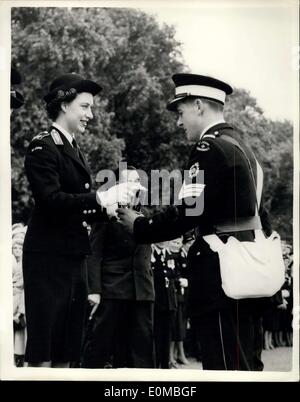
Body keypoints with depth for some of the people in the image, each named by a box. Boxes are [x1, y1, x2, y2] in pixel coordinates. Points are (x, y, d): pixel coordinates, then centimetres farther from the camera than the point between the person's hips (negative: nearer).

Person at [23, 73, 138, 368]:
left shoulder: (75, 152, 19)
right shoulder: (42, 147, -7)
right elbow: (50, 200, -19)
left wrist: (109, 207, 3)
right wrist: (99, 198, -22)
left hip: (74, 257, 9)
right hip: (48, 257, -9)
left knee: (66, 353, 9)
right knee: (43, 352, -8)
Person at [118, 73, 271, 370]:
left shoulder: (210, 147, -13)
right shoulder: (239, 144, 16)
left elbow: (188, 213, -20)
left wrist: (139, 226, -6)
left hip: (220, 270, -10)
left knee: (224, 364, -6)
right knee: (244, 362, 14)